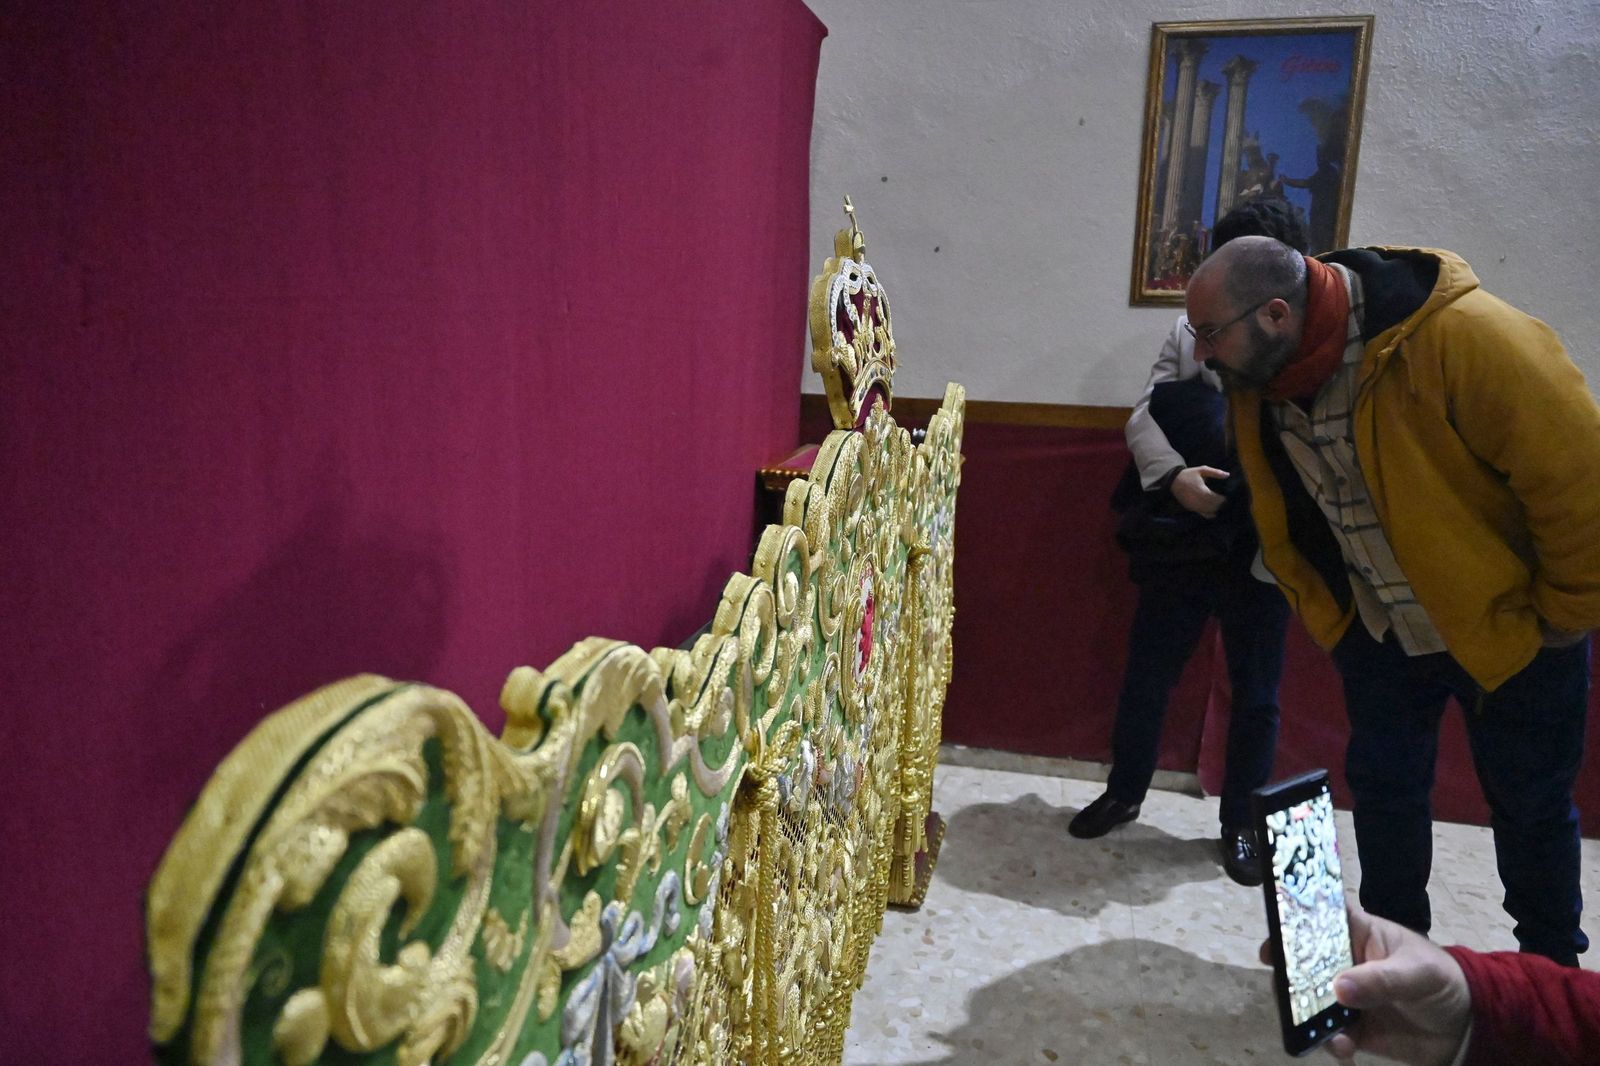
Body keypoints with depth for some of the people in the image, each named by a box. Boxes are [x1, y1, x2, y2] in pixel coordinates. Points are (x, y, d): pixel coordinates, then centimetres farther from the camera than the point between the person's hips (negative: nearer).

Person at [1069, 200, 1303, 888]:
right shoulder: (1191, 332, 5)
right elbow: (1145, 415, -2)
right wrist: (1174, 475, -20)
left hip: (1263, 551, -2)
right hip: (1182, 541, 2)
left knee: (1255, 693, 12)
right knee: (1146, 674, 12)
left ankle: (1241, 824, 31)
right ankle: (1124, 792, 34)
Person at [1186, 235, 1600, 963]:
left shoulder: (1460, 337, -32)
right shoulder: (1255, 384, -11)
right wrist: (1322, 609, 6)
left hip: (1510, 627, -5)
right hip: (1377, 633, 5)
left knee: (1530, 807, 12)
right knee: (1382, 787, 14)